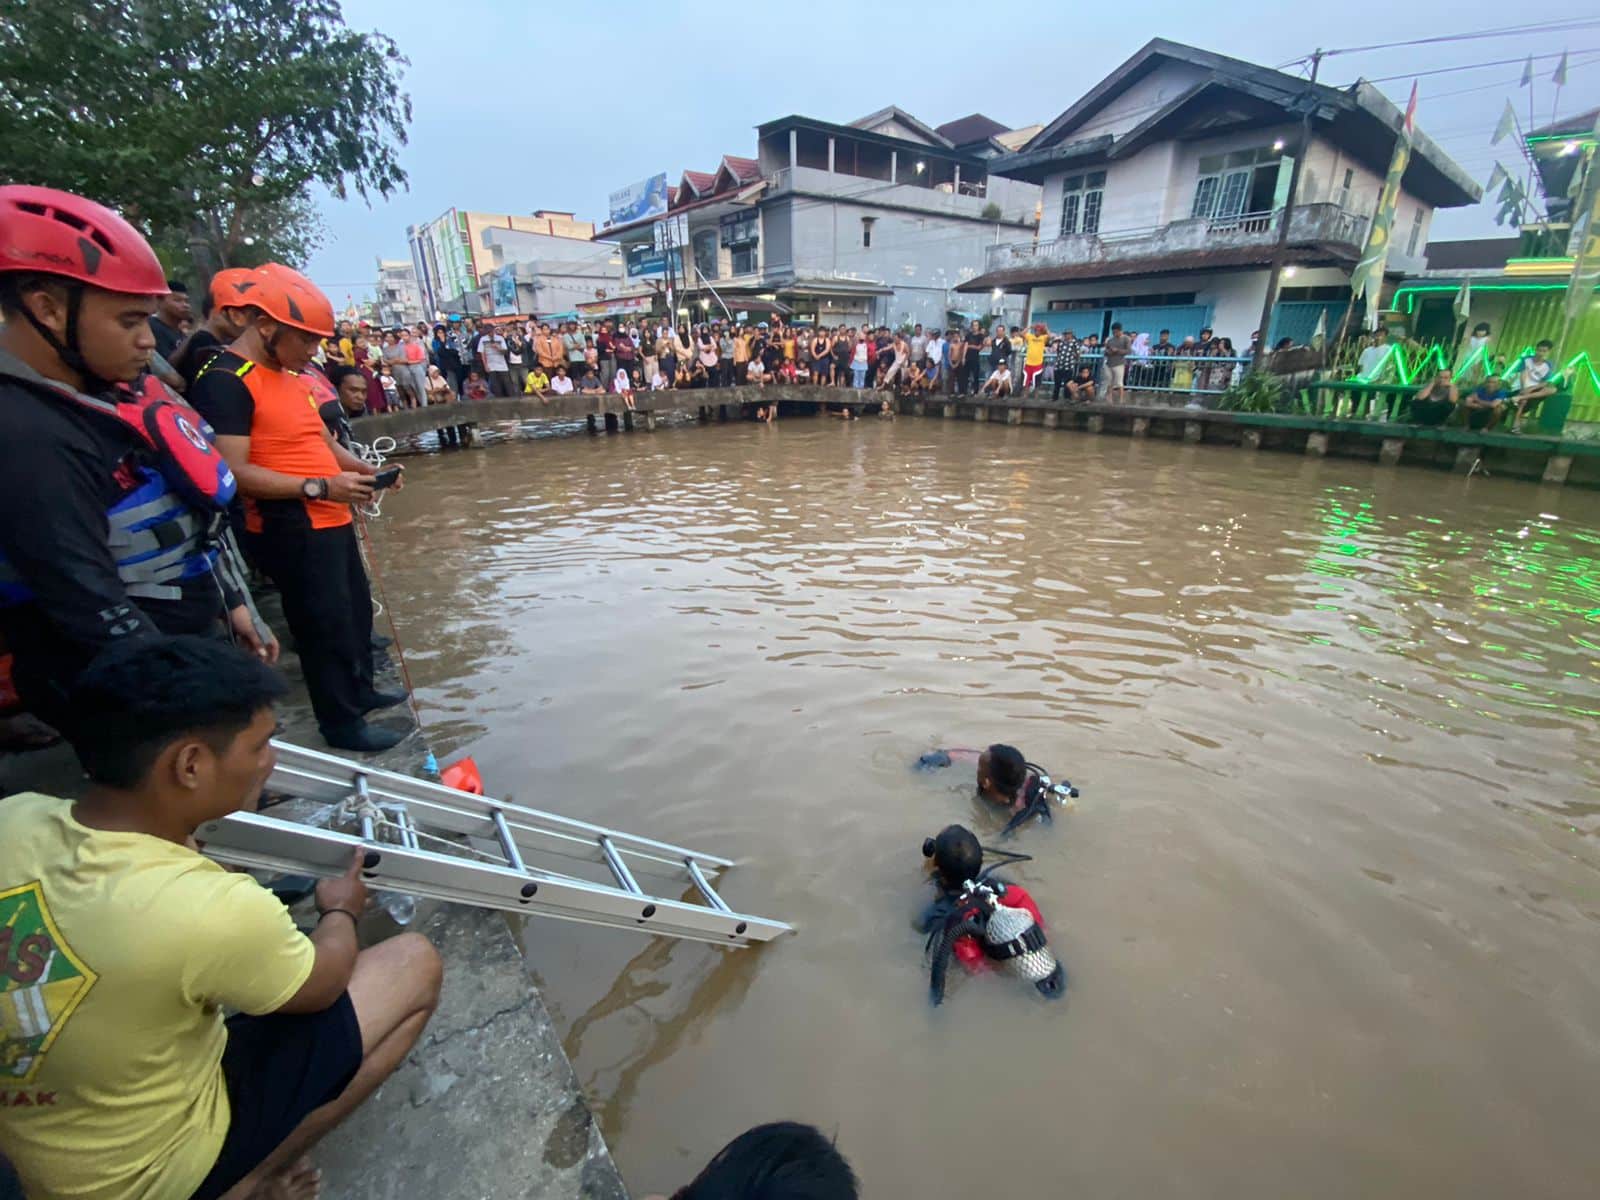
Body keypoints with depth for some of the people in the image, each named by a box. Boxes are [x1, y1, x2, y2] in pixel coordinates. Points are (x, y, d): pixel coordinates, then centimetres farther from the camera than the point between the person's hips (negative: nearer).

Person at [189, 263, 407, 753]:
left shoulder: (290, 373, 13)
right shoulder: (225, 381, -15)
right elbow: (232, 472, -22)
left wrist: (361, 468, 5)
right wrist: (318, 487, -26)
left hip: (331, 519, 10)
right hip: (290, 528, -9)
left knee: (356, 610, 20)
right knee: (325, 623, 0)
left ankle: (360, 691, 39)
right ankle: (341, 722, 16)